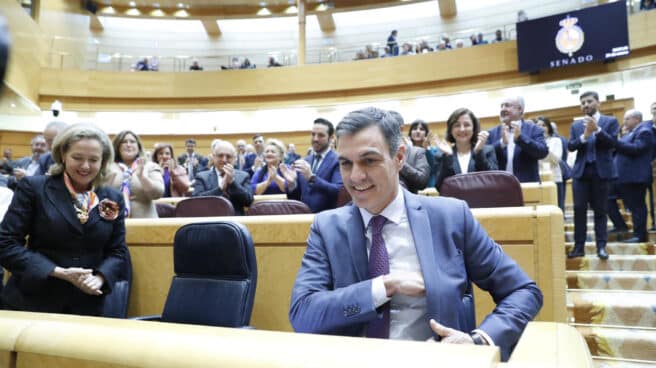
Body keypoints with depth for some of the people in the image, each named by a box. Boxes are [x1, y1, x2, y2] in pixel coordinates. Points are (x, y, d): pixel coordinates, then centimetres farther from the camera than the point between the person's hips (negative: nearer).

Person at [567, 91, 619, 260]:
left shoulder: (610, 121, 5)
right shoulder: (576, 125, 11)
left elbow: (613, 143, -8)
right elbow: (570, 146, 0)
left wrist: (597, 129, -19)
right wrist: (584, 136, -17)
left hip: (601, 171, -2)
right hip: (581, 171, 2)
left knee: (600, 210, 3)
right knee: (579, 210, -1)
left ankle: (601, 246, 8)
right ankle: (579, 246, 3)